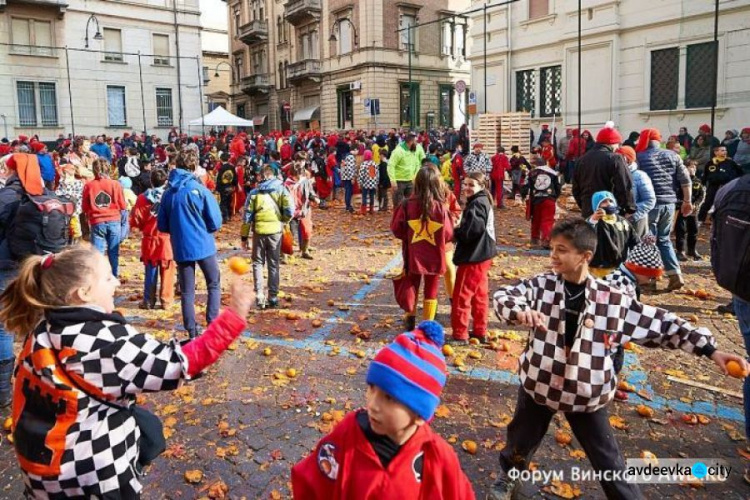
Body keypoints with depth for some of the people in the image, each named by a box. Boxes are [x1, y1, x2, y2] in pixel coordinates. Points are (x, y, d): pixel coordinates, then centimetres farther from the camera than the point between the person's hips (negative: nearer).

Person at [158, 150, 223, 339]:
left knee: (187, 292, 10)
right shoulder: (200, 189, -10)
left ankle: (192, 332, 12)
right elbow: (215, 222, -10)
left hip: (181, 248, 3)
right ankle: (212, 324, 2)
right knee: (214, 285, 13)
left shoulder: (168, 192, 3)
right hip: (203, 245, -3)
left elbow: (162, 226, 6)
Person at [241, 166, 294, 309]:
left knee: (258, 263, 13)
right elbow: (290, 211, -11)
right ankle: (273, 297, 14)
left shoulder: (254, 192, 4)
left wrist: (244, 236, 8)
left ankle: (259, 296, 6)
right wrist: (282, 221, 9)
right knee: (273, 265, 11)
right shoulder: (281, 190, 1)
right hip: (275, 231, 0)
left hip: (259, 231, 0)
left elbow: (247, 216, 2)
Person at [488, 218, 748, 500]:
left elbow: (661, 324, -4)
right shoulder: (541, 285, -12)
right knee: (521, 440, 23)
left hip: (587, 393, -1)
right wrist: (520, 310, -45)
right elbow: (502, 296, -22)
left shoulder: (612, 300, -11)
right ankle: (508, 476, 53)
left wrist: (711, 351, -7)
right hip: (539, 384, 1)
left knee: (609, 464, 10)